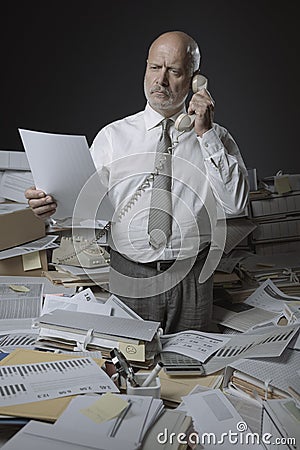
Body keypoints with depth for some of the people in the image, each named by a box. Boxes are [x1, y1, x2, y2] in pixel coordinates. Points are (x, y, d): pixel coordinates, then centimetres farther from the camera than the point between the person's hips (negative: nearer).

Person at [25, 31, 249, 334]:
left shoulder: (216, 138, 4)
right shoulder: (113, 136, 3)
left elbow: (234, 203, -10)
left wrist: (206, 133, -13)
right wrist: (52, 206, -25)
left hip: (191, 278, 1)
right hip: (130, 277, 0)